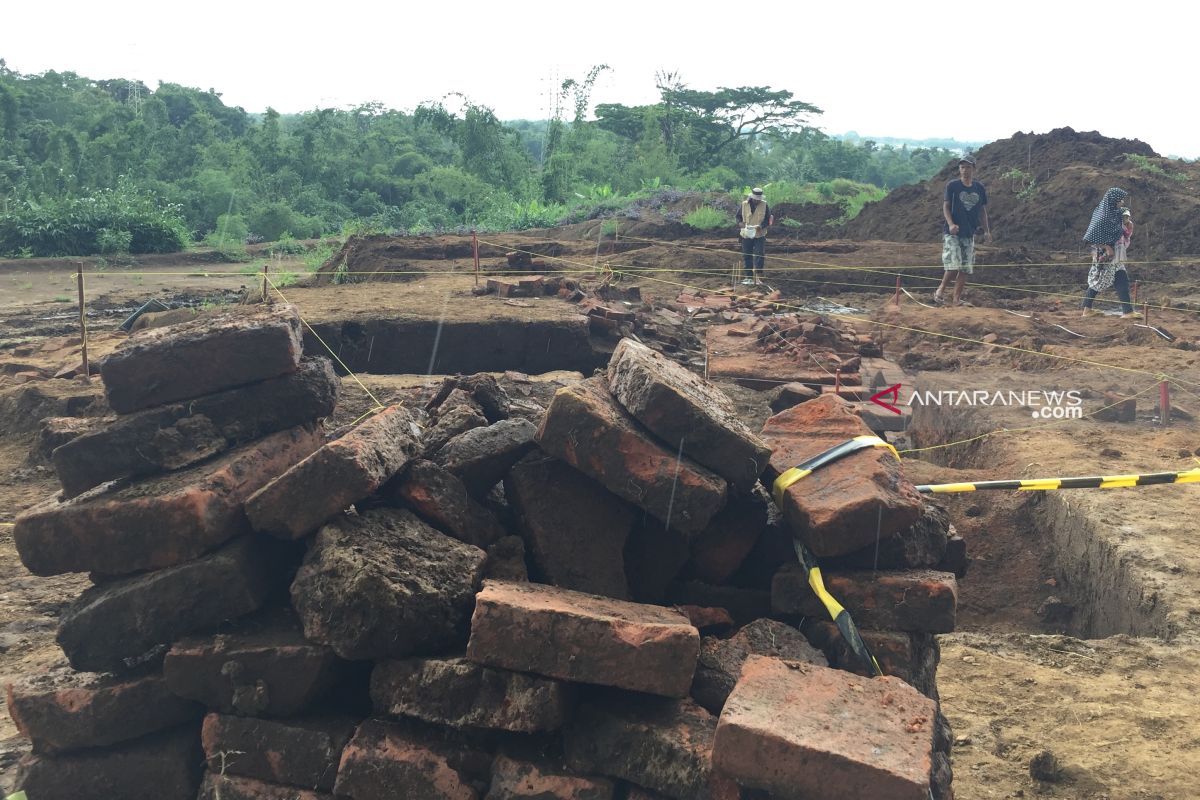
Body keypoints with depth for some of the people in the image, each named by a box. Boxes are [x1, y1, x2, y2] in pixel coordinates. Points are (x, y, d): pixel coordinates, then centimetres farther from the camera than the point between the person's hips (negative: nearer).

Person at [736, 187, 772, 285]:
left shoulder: (764, 205, -2)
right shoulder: (744, 205, -1)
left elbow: (768, 219, -1)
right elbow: (738, 217, 6)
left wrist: (761, 226, -19)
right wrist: (741, 224, -15)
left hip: (760, 235, -2)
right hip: (746, 235, 2)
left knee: (759, 255, -9)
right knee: (746, 256, 6)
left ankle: (758, 276, -7)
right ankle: (749, 277, 14)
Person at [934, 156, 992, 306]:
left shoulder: (980, 188, 7)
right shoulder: (952, 186, -3)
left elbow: (982, 210, 14)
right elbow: (946, 206, -4)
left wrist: (986, 230, 7)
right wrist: (951, 224, -19)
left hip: (969, 234, 4)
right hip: (952, 233, -4)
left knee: (965, 269, 2)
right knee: (953, 266, -15)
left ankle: (956, 300, 9)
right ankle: (941, 289, 10)